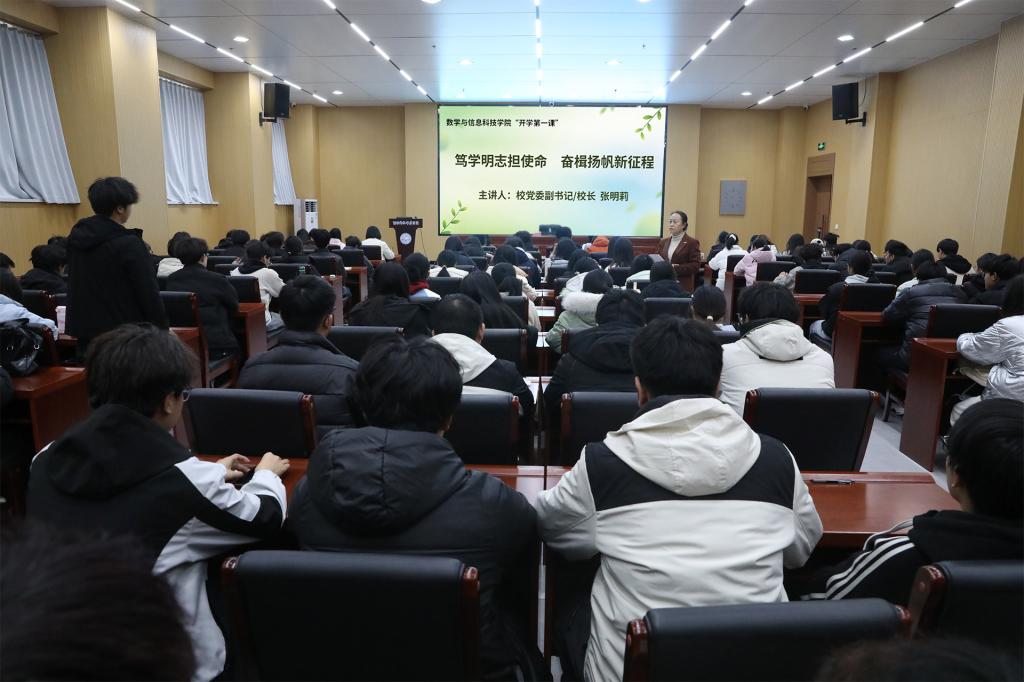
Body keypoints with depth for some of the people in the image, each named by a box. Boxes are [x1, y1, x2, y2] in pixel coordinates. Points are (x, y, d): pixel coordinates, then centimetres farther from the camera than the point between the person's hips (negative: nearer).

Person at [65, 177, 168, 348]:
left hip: (84, 329, 7)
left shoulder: (75, 237, 5)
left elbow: (76, 286, 15)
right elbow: (149, 293, -15)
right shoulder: (129, 244, -18)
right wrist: (162, 328, -5)